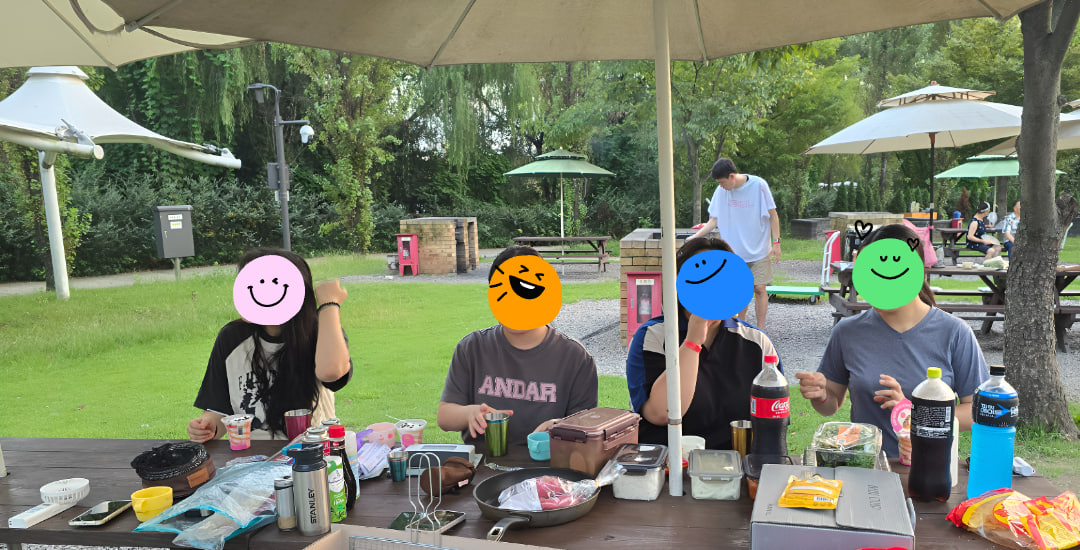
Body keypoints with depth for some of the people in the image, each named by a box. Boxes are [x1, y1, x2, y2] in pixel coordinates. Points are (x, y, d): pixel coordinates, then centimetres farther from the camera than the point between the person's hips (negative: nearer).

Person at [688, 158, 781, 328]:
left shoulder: (758, 185, -11)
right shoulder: (721, 191, -1)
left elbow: (772, 215, -5)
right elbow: (714, 220, 3)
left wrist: (776, 242, -8)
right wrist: (694, 237, -7)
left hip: (759, 249, -3)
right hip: (734, 251, 3)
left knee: (759, 289, -5)